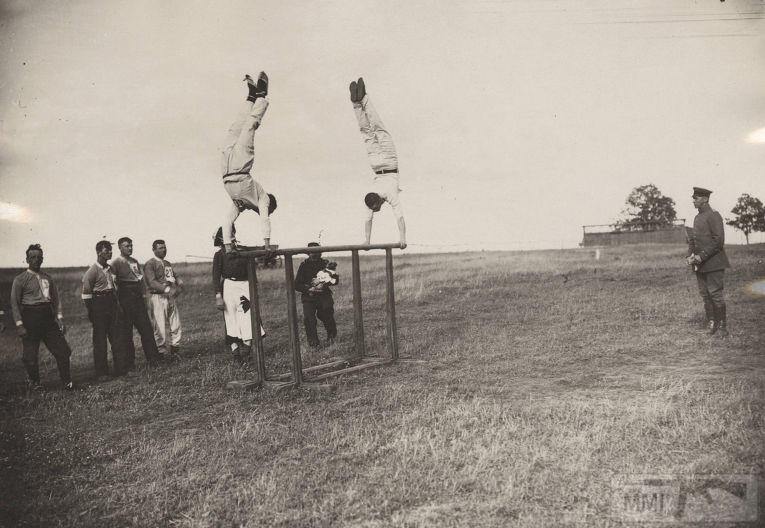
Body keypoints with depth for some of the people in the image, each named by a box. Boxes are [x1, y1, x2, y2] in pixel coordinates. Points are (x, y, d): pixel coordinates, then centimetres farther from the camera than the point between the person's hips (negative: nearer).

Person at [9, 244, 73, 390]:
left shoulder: (47, 278, 12)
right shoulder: (20, 279, -2)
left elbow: (56, 299, 14)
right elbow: (14, 303, -4)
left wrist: (60, 319, 4)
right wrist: (19, 325, -11)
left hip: (48, 317, 4)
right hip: (30, 318, -4)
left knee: (62, 350, 0)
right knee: (30, 355, 4)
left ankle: (67, 383, 10)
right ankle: (34, 382, 25)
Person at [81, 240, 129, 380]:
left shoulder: (110, 269, 12)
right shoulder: (92, 271, -10)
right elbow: (86, 294, -10)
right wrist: (91, 312, -10)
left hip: (112, 304, 7)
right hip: (99, 306, -7)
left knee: (116, 337, 7)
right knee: (100, 340, 1)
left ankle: (121, 368, 12)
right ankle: (101, 373, 8)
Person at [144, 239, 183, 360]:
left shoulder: (168, 264, 22)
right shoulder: (150, 264, -4)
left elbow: (176, 277, 20)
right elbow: (152, 282, -16)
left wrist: (179, 286, -4)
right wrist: (167, 289, -28)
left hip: (171, 297, 7)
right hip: (158, 297, -7)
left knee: (176, 326, 7)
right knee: (160, 327, -7)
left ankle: (174, 351, 18)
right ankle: (160, 353, 1)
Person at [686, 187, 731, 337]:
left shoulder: (714, 216, -9)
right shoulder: (697, 218, 17)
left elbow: (718, 240, -16)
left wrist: (702, 256, -19)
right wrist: (691, 255, 3)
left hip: (713, 262, -8)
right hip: (700, 264, 8)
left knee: (715, 294, -6)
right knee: (705, 295, 7)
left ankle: (722, 328, 3)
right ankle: (711, 325, 14)